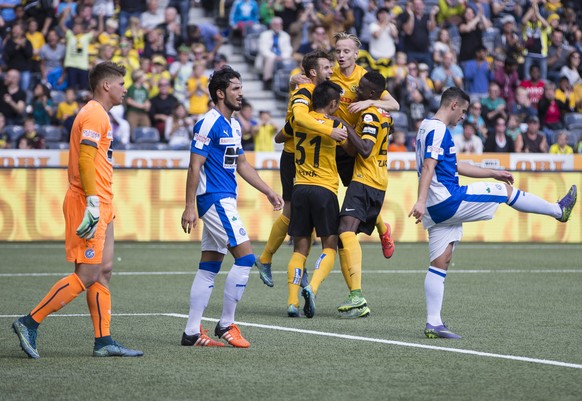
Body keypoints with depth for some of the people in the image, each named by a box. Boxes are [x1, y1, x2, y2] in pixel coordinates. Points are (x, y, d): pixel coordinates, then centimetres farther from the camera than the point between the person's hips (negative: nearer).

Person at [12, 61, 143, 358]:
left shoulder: (98, 114, 20)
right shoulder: (94, 114, -11)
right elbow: (85, 160, -20)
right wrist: (93, 203, -24)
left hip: (99, 205, 11)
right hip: (90, 204, -11)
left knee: (103, 272, 7)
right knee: (86, 275, -10)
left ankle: (103, 341, 6)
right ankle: (29, 323, -7)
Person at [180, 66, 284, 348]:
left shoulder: (233, 125, 16)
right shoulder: (209, 124, -13)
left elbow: (241, 164, 26)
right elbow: (195, 167, -15)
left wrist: (268, 192, 23)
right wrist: (190, 207, -19)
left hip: (225, 201, 9)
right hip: (214, 200, -9)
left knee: (209, 266, 7)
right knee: (245, 257, -12)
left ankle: (192, 332, 8)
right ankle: (226, 325, -6)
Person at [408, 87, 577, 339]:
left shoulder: (430, 127, 22)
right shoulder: (438, 130, -11)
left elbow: (455, 167, 30)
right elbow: (428, 167, -22)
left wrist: (492, 173, 32)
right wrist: (421, 201, -32)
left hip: (438, 210, 10)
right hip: (448, 200, -10)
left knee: (440, 264, 5)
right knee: (505, 190, 5)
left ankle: (433, 324, -1)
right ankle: (559, 210, 23)